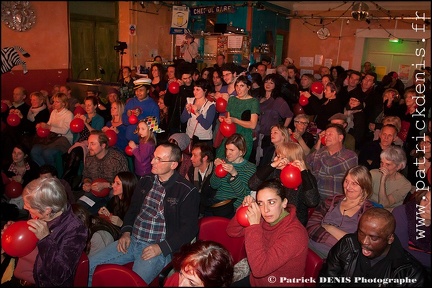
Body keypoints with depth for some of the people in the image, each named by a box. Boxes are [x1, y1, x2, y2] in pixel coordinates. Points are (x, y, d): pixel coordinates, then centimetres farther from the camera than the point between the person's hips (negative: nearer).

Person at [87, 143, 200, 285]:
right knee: (88, 266, -3)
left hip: (158, 248, -6)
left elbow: (189, 228, -11)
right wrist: (126, 233, 4)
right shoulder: (145, 181, 8)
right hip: (131, 240, 6)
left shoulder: (187, 191, -11)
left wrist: (161, 248, -15)